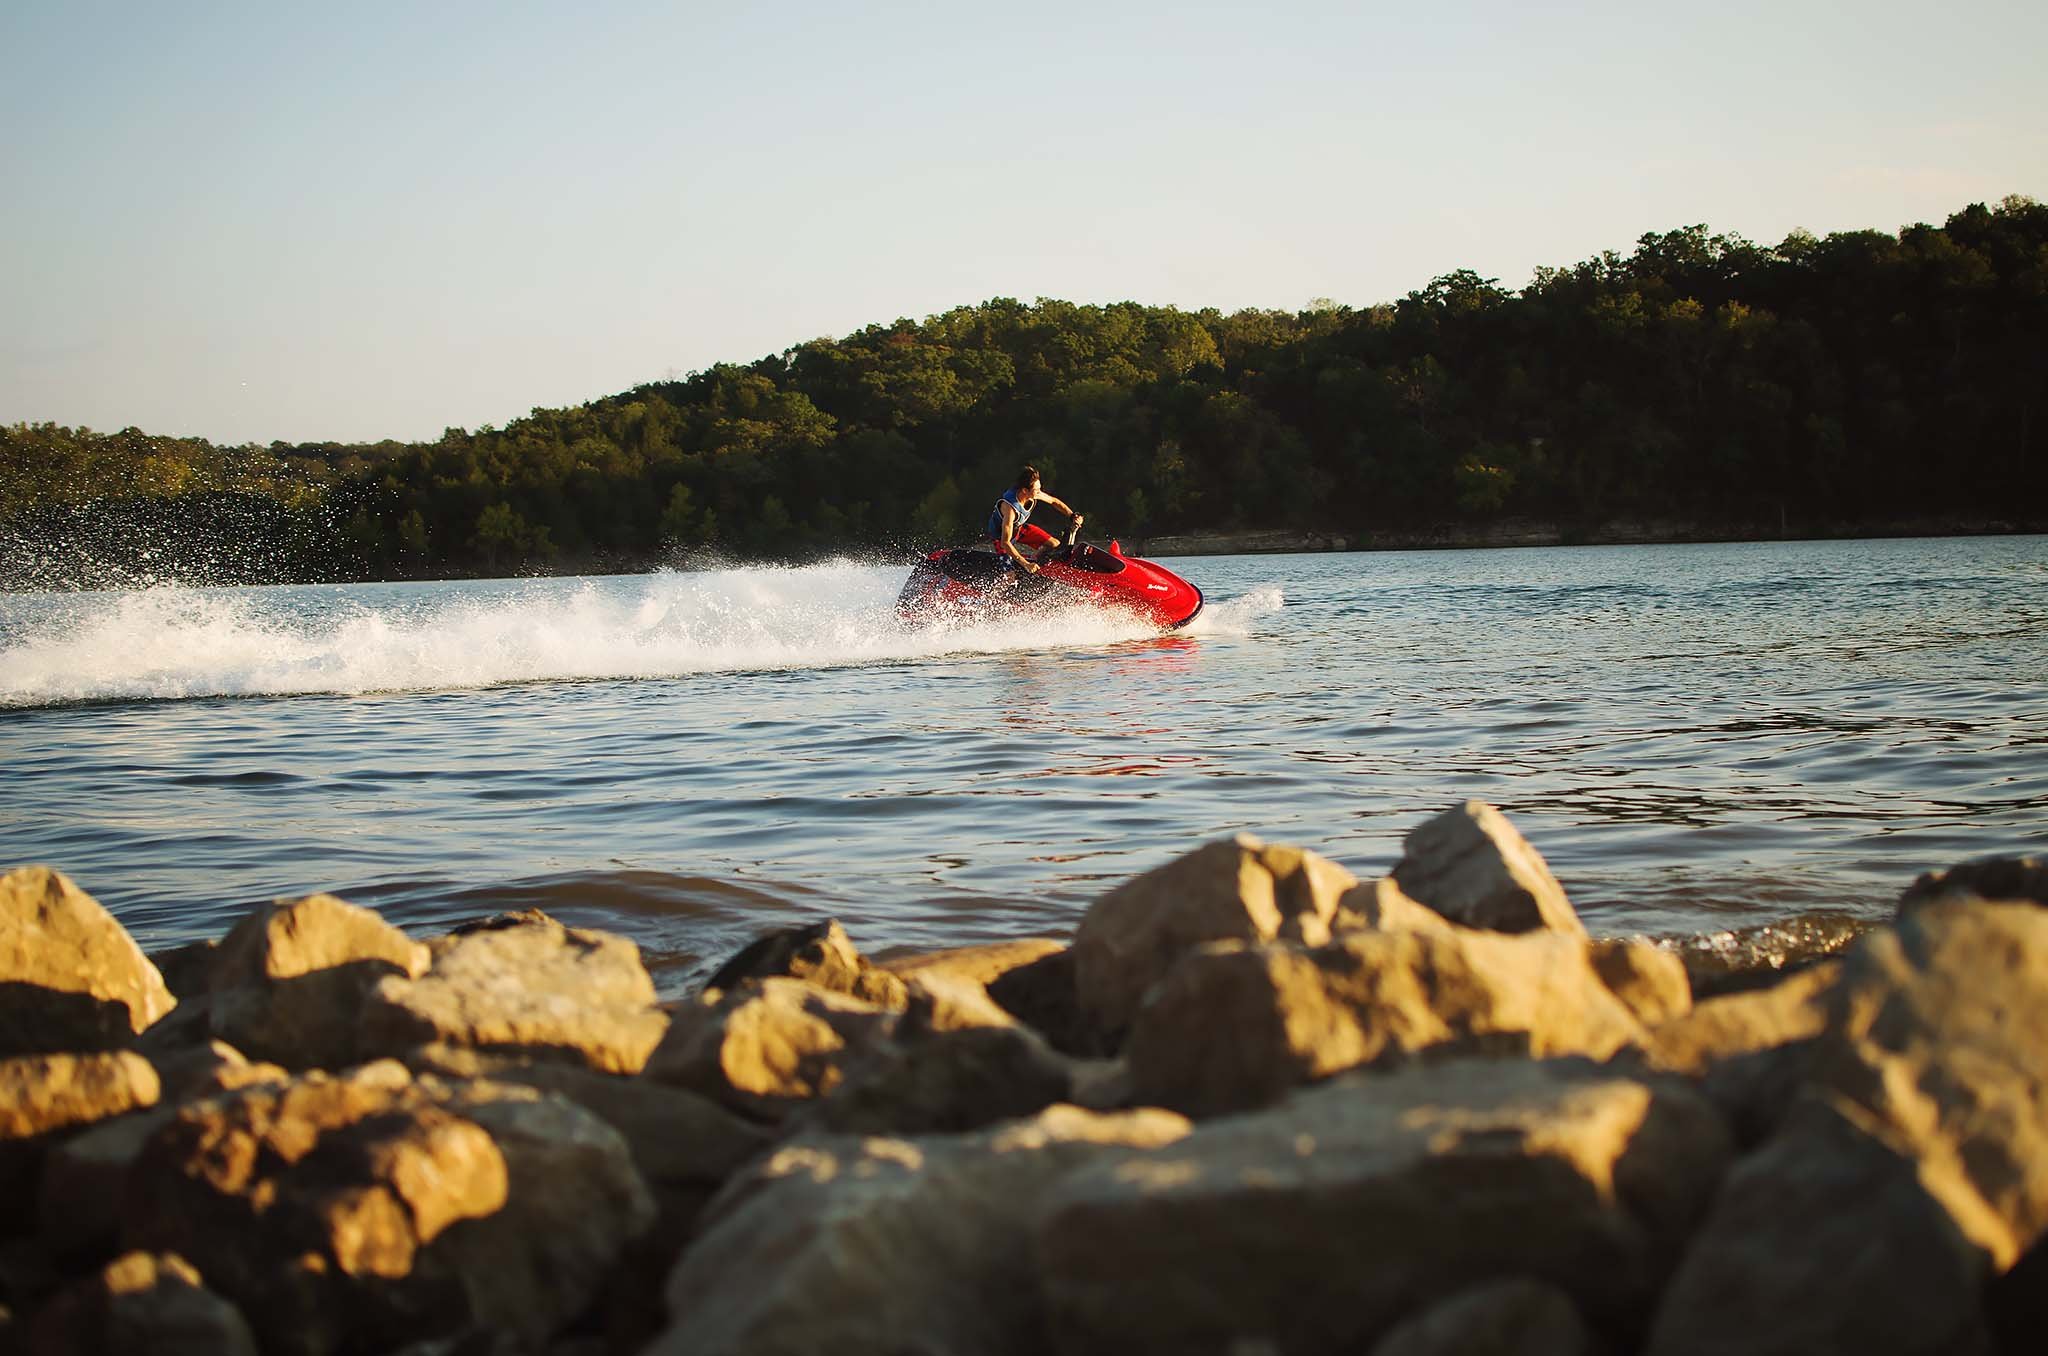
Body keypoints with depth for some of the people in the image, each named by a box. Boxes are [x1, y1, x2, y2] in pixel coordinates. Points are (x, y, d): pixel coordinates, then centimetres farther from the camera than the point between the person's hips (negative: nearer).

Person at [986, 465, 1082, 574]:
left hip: (1019, 527, 6)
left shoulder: (1033, 494, -23)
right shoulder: (1010, 507, -43)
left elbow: (1054, 501, -1)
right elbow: (1005, 543, -43)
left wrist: (1073, 516, -14)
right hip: (1000, 535, -6)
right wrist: (1026, 565, -46)